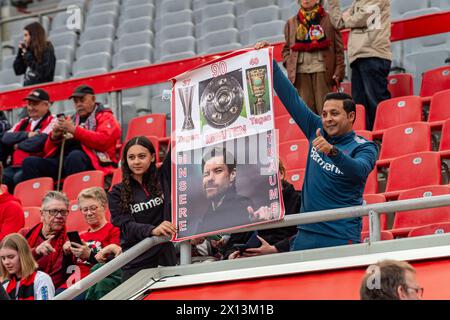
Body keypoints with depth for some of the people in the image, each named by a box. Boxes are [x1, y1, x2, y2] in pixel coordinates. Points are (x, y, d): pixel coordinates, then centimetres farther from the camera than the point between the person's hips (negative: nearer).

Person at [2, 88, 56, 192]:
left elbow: (37, 143, -15)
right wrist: (27, 135, -4)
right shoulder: (23, 123, 23)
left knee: (19, 178, -34)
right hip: (16, 166, 6)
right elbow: (5, 138, 9)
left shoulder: (52, 122, 0)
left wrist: (18, 145, 2)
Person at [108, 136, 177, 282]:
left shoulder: (163, 178, 8)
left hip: (166, 258, 1)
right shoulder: (117, 193, 5)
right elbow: (126, 226, -7)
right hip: (136, 265, 0)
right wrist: (152, 230, -25)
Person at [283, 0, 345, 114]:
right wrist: (290, 66, 0)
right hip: (301, 71, 2)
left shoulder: (329, 19, 10)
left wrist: (338, 72, -5)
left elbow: (339, 48, 4)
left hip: (322, 68, -2)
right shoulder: (291, 23, 19)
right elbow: (286, 49, 18)